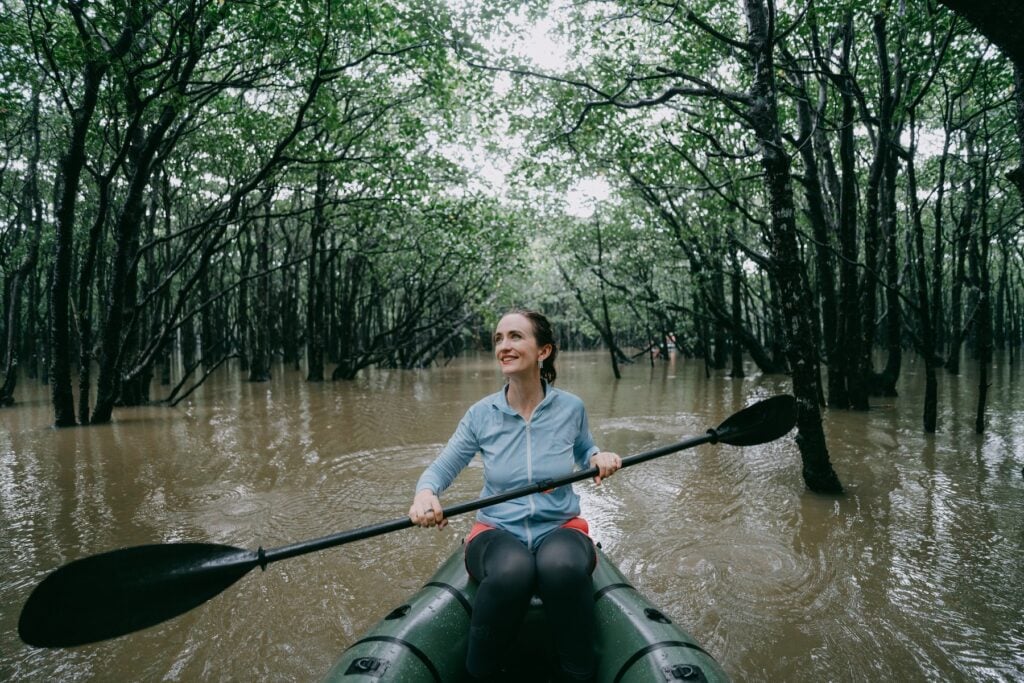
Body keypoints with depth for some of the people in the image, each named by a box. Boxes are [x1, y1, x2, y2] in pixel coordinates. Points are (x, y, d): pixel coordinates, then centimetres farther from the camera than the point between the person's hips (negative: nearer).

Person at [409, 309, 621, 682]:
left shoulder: (571, 408, -3)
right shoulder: (481, 414, -4)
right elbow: (441, 469, 3)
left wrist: (598, 457, -7)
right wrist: (425, 493, -21)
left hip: (560, 529, 0)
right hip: (497, 533, 0)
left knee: (562, 566, -37)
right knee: (512, 572, -36)